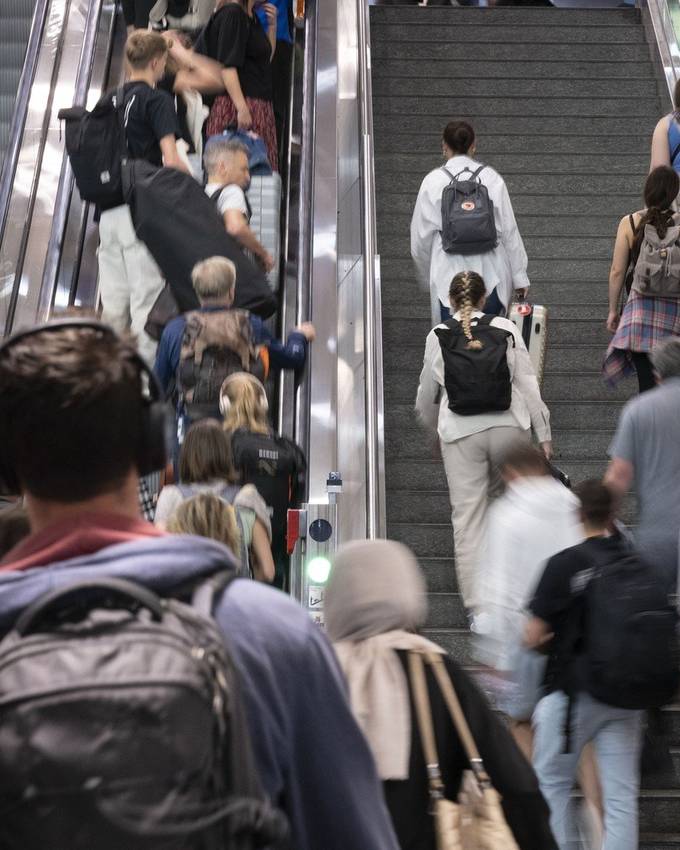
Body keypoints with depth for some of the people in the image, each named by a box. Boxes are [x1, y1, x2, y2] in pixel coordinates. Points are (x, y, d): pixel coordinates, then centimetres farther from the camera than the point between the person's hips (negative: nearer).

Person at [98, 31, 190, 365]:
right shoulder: (157, 100, -8)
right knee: (146, 298, -3)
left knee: (113, 301, 10)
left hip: (108, 209, 7)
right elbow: (171, 159, -18)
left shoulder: (110, 99, 14)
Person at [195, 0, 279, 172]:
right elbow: (227, 66, -17)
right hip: (239, 102, -9)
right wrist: (242, 108, -23)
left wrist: (272, 24, 11)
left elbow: (266, 58, 24)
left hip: (260, 105, 9)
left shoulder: (251, 16, 16)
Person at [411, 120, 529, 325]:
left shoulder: (433, 182, -4)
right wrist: (519, 277, 10)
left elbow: (421, 238, 1)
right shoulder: (492, 178, -1)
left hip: (450, 277, -1)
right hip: (491, 275, 2)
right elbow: (509, 231, 1)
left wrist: (428, 276, 17)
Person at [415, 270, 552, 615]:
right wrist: (543, 433, 8)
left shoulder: (438, 336, 3)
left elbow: (427, 395, 11)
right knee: (498, 495, 22)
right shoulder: (506, 329, 3)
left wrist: (434, 429, 29)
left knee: (468, 516, 3)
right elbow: (527, 383, 2)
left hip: (461, 433, -1)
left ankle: (477, 604, 5)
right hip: (509, 426, 1)